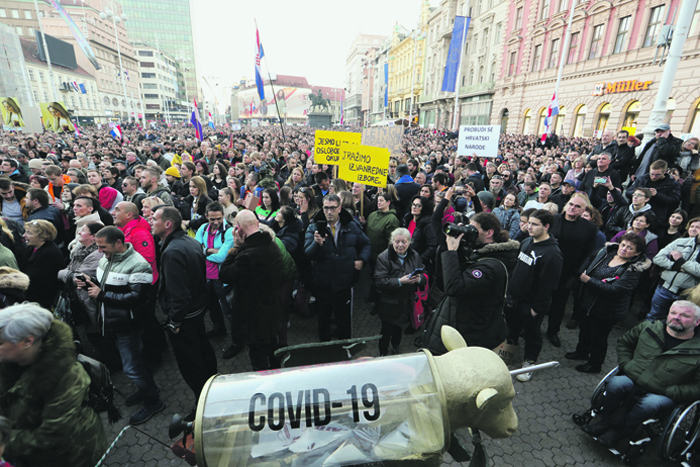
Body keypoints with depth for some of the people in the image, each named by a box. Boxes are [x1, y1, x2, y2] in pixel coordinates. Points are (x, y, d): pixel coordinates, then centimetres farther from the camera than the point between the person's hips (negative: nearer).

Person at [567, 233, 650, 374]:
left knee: (598, 337, 11)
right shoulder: (607, 252, -1)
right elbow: (588, 266, 15)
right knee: (584, 328, 24)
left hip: (607, 311, -7)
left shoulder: (633, 270, -21)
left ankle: (594, 364, 34)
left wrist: (589, 280, -29)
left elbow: (614, 289, -31)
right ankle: (582, 352, 49)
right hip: (588, 302, 7)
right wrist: (582, 275, -4)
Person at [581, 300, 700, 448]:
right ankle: (605, 421, -8)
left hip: (663, 395, -2)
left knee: (651, 403, -36)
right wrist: (625, 365, 3)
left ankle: (619, 431, -11)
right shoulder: (648, 328, 1)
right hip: (633, 379, 2)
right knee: (616, 383, -31)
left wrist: (668, 391, -15)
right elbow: (623, 342, 15)